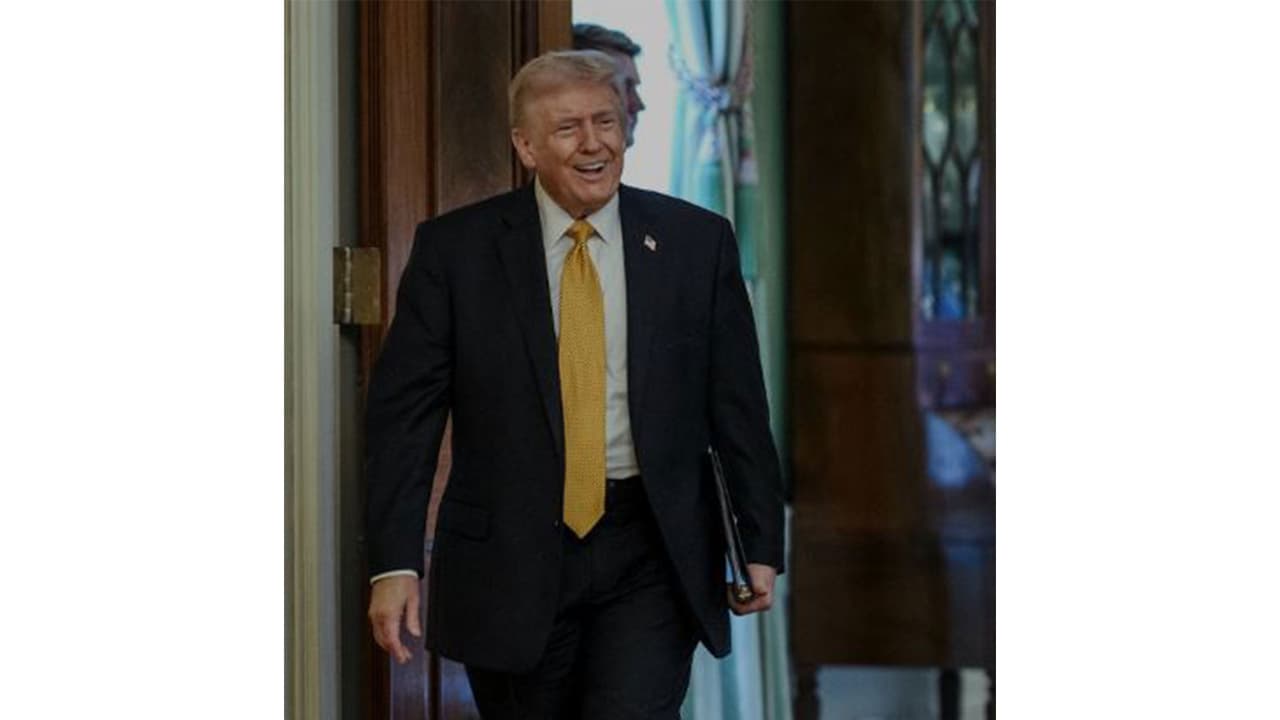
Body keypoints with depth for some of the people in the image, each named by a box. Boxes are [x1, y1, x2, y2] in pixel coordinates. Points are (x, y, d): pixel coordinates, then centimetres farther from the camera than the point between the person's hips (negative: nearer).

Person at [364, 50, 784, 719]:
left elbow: (738, 407, 6)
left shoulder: (696, 242, 2)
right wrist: (394, 562, -10)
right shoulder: (453, 249, -1)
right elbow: (402, 412, -2)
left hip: (653, 558, 0)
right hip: (509, 557, 0)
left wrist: (760, 544, 3)